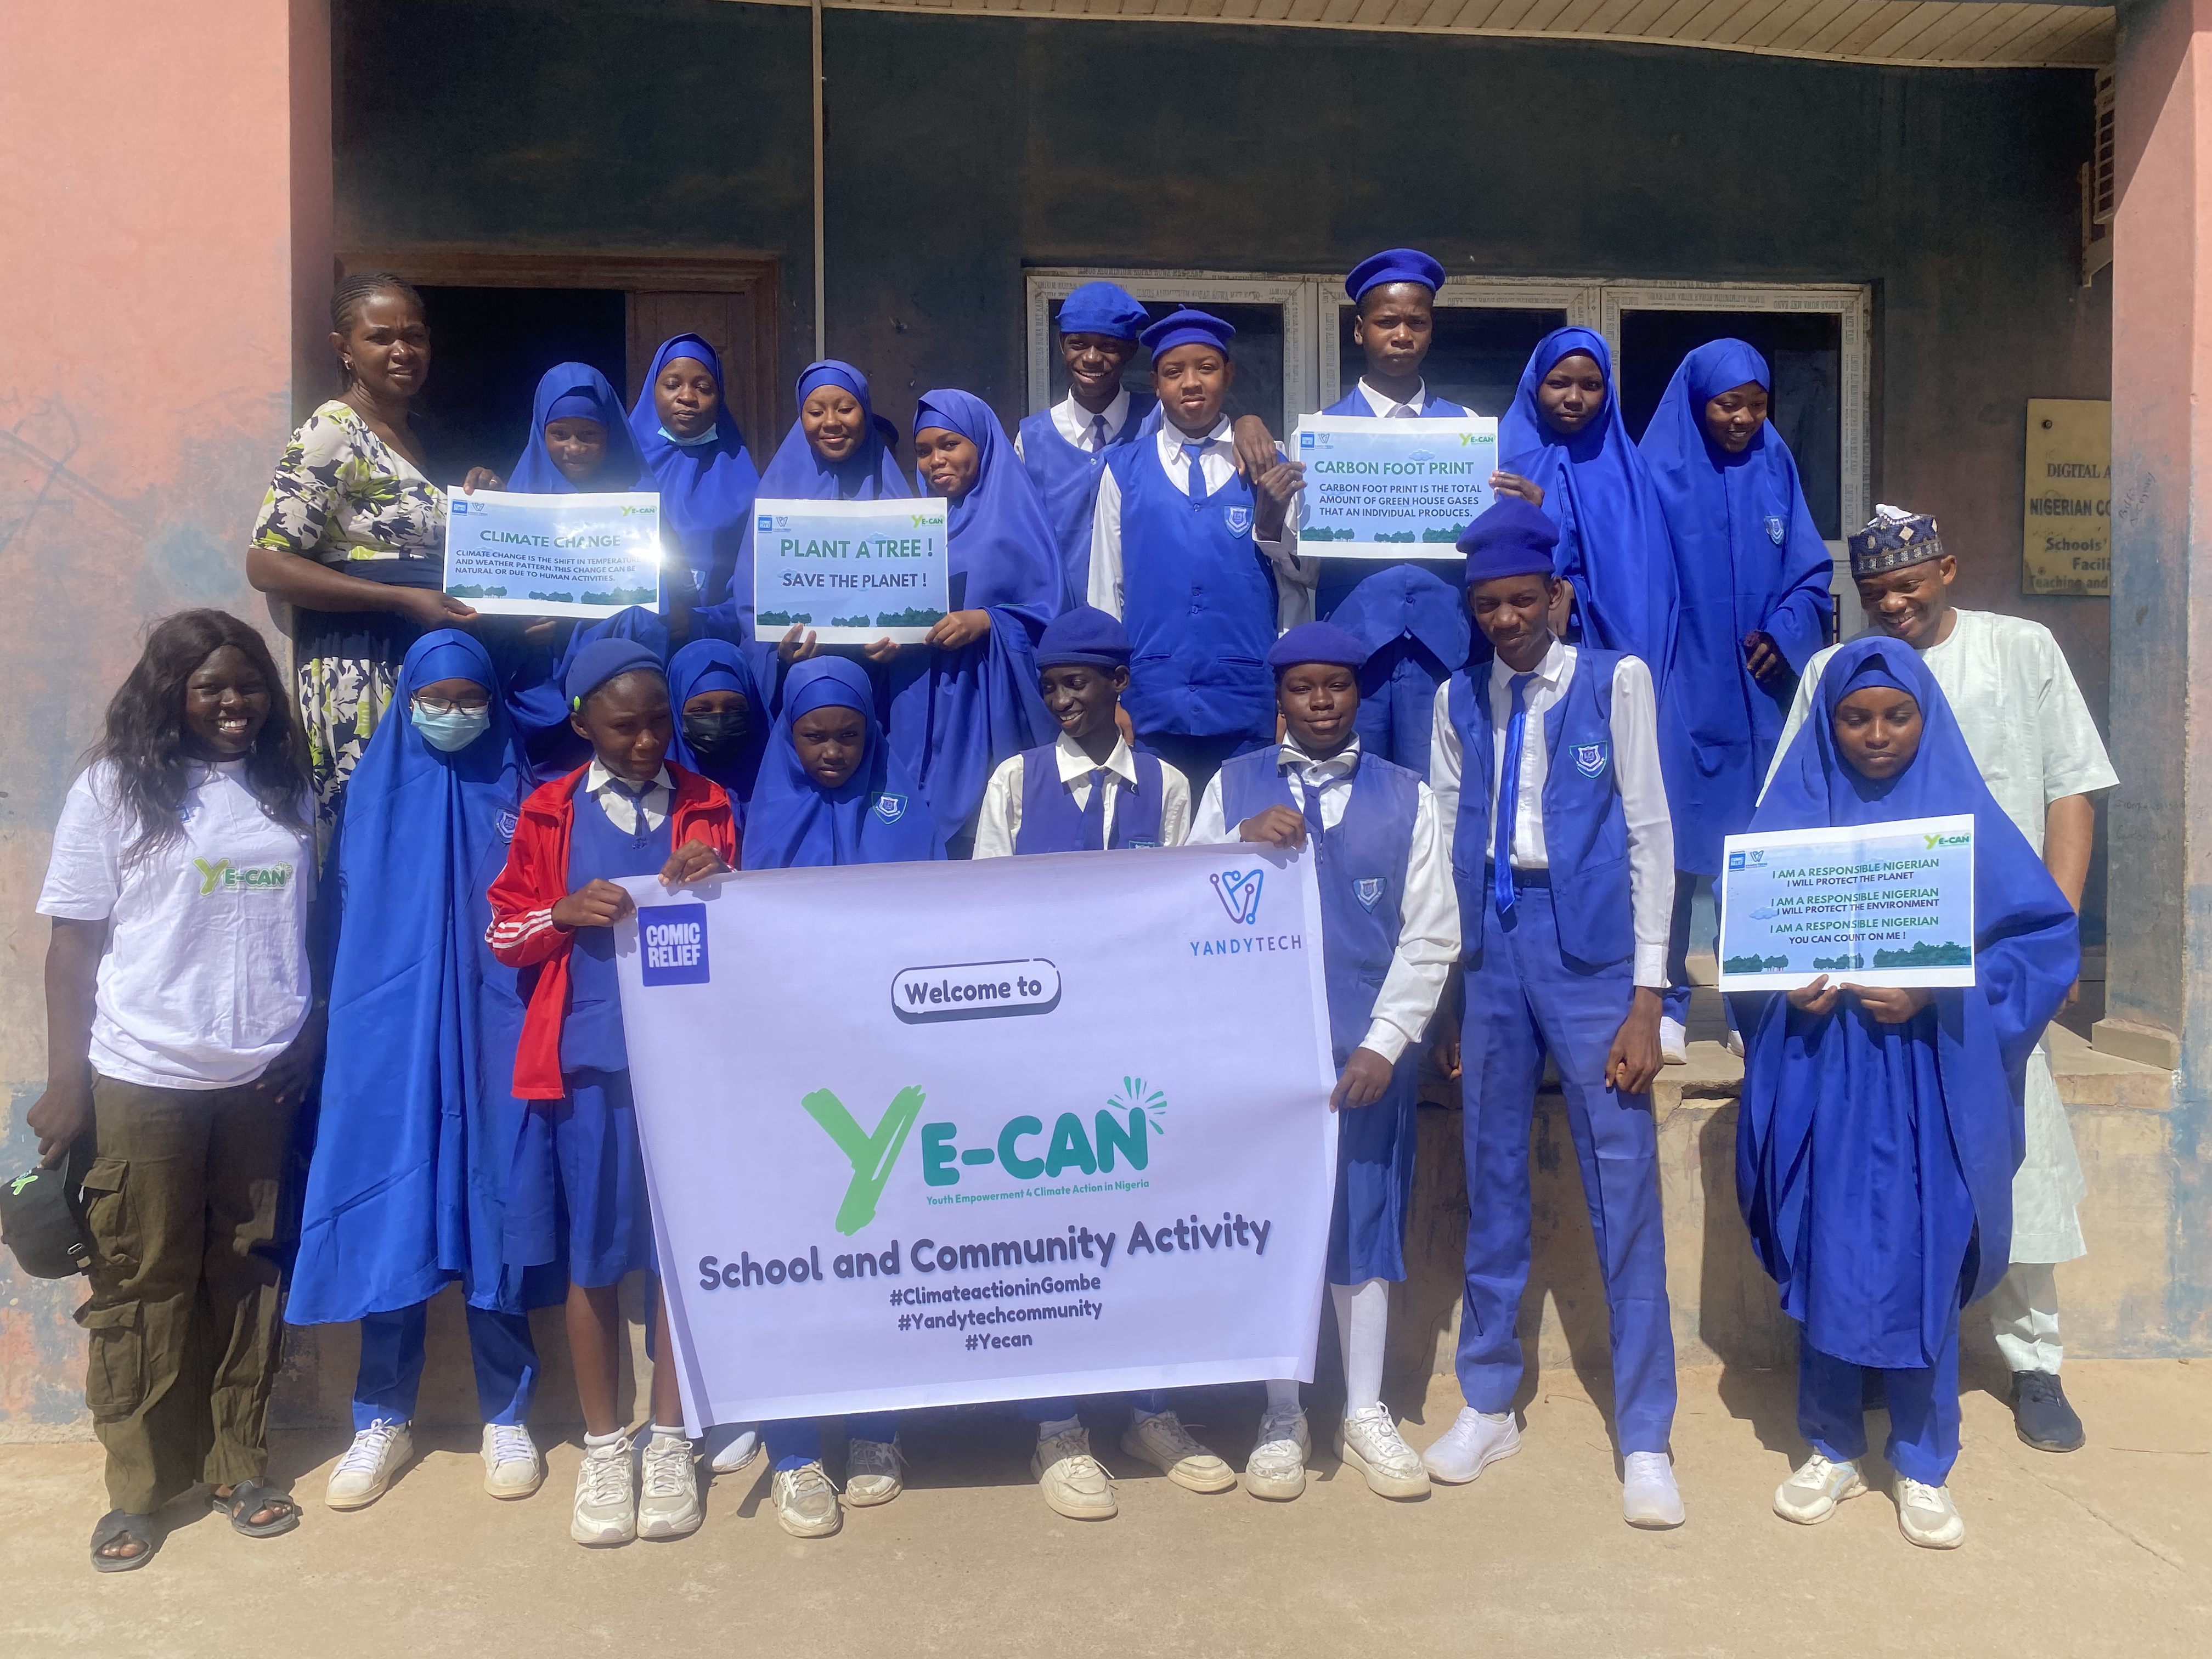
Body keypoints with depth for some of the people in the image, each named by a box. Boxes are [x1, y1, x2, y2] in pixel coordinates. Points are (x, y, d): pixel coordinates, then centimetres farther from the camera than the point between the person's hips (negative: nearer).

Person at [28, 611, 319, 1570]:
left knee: (247, 1275, 9)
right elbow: (73, 944, -2)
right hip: (141, 1082, -3)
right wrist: (65, 1084, -6)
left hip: (261, 1080, 3)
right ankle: (136, 1489, 19)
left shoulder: (292, 794, 9)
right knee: (142, 1284, 5)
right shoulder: (113, 789, -1)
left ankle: (239, 1465, 23)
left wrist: (310, 1039, 1)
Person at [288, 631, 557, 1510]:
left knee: (491, 1213, 4)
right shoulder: (373, 791, 7)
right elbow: (340, 915, 8)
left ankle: (506, 1414, 16)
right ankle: (384, 1417, 17)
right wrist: (343, 1023, 2)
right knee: (390, 1213, 2)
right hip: (390, 1038, 1)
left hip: (492, 1040, -1)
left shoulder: (518, 796, 4)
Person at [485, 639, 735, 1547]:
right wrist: (564, 913, -12)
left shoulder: (708, 807, 9)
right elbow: (504, 932, 8)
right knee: (592, 1258, 6)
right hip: (587, 1062, 0)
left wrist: (716, 881, -10)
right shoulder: (549, 813, 7)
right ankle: (602, 1449, 21)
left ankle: (670, 1444, 20)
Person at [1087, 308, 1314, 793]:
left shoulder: (1271, 471, 7)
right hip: (1150, 707, 0)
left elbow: (1299, 589, 10)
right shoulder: (1125, 470, 6)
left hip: (1248, 707, 0)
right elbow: (1105, 588, 8)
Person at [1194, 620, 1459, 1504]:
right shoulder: (1232, 786, 6)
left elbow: (1431, 937, 0)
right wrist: (1240, 843, -18)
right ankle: (1282, 1418, 21)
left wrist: (1384, 1042, -8)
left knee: (1363, 1223, 8)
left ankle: (1365, 1413, 24)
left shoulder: (1406, 797, 5)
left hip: (1366, 1054, 0)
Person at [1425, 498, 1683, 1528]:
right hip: (1488, 941, 3)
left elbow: (1649, 832, -3)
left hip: (1589, 944, -3)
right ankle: (1488, 1406, 27)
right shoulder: (1459, 699, 9)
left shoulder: (1615, 681, -1)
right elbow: (1443, 844, 10)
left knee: (1624, 1192, -1)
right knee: (1492, 1183, 12)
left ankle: (1644, 1439, 13)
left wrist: (1645, 999, -7)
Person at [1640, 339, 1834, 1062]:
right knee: (1678, 843, -3)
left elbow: (1811, 575, 10)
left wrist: (1782, 634, -7)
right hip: (1684, 692, -3)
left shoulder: (1776, 471, 10)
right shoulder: (1660, 475, -2)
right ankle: (1668, 1000, 7)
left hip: (1759, 691, 3)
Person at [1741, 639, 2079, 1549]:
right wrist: (1788, 987, -14)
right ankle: (1832, 1449, 24)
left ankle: (1922, 1464, 22)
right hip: (1819, 1081, 1)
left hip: (1927, 1085, -1)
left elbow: (2047, 936, -3)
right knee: (1823, 1256, 7)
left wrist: (1936, 994, -15)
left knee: (1922, 1262, 5)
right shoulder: (1792, 814, 3)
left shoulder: (1963, 816, -1)